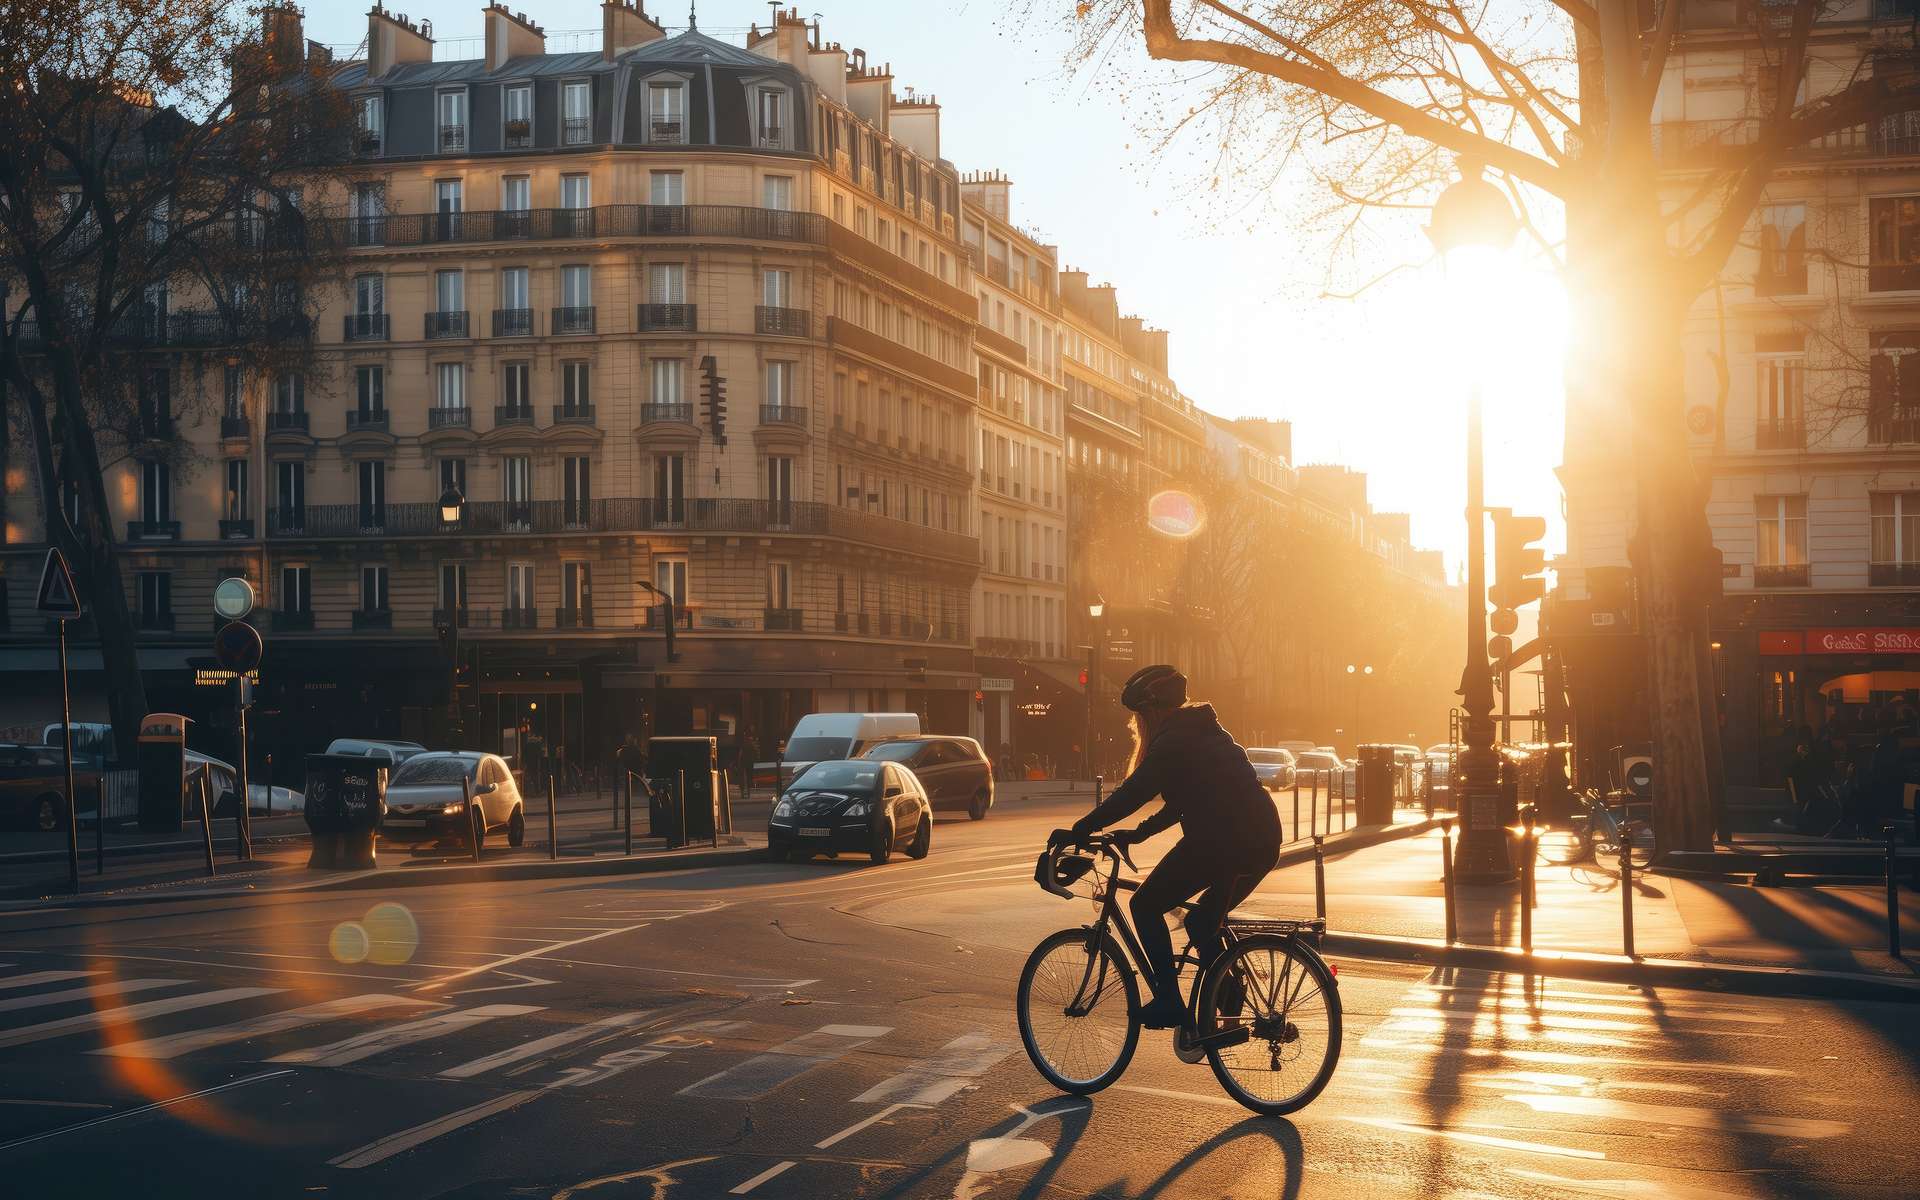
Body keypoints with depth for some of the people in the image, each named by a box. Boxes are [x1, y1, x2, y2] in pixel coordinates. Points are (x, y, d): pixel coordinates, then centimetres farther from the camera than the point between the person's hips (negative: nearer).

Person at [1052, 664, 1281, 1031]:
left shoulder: (1174, 741, -5)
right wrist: (1139, 833, 31)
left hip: (1220, 841, -9)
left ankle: (1169, 1002, 1)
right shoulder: (1203, 733, 24)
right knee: (1203, 923, 23)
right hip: (1261, 841, 9)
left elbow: (1131, 794, -10)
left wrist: (1079, 831, -4)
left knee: (1146, 906, 4)